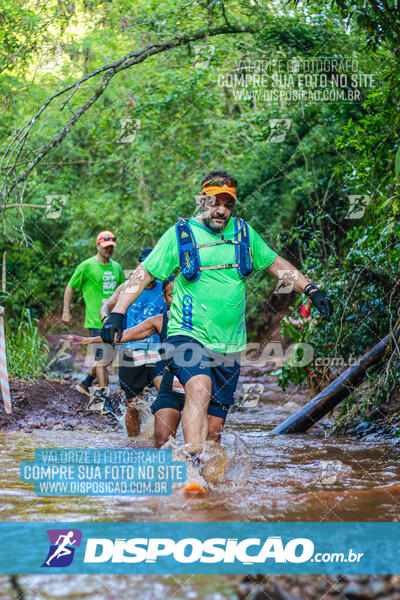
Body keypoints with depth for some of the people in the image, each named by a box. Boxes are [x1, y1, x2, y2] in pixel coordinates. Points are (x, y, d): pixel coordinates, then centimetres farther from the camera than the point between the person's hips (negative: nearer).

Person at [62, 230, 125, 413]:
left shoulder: (116, 267, 12)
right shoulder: (87, 266, -5)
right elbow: (70, 287, 1)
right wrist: (66, 311, -4)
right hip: (96, 320, -6)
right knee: (103, 357, -10)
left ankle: (86, 383, 32)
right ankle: (103, 396, -7)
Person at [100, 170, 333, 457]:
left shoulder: (243, 232, 10)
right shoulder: (180, 234, -1)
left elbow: (276, 264, 20)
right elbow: (143, 274, -2)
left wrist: (312, 290, 11)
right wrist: (117, 313, -13)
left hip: (229, 347, 4)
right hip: (189, 336, -4)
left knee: (213, 426, 4)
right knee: (200, 389, -32)